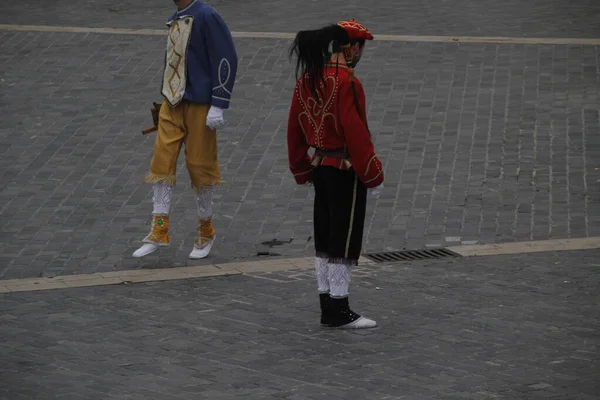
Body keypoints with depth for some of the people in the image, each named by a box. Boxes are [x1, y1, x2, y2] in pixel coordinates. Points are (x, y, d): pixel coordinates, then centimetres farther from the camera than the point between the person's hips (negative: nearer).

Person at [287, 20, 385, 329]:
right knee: (344, 243, -1)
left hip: (320, 168, 8)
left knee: (325, 241, 14)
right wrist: (373, 177, -13)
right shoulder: (346, 82, -21)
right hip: (346, 173, -8)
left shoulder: (307, 78, 5)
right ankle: (339, 311, 3)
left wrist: (302, 170, 21)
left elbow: (295, 128, 11)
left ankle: (327, 307, 20)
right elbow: (355, 133, -21)